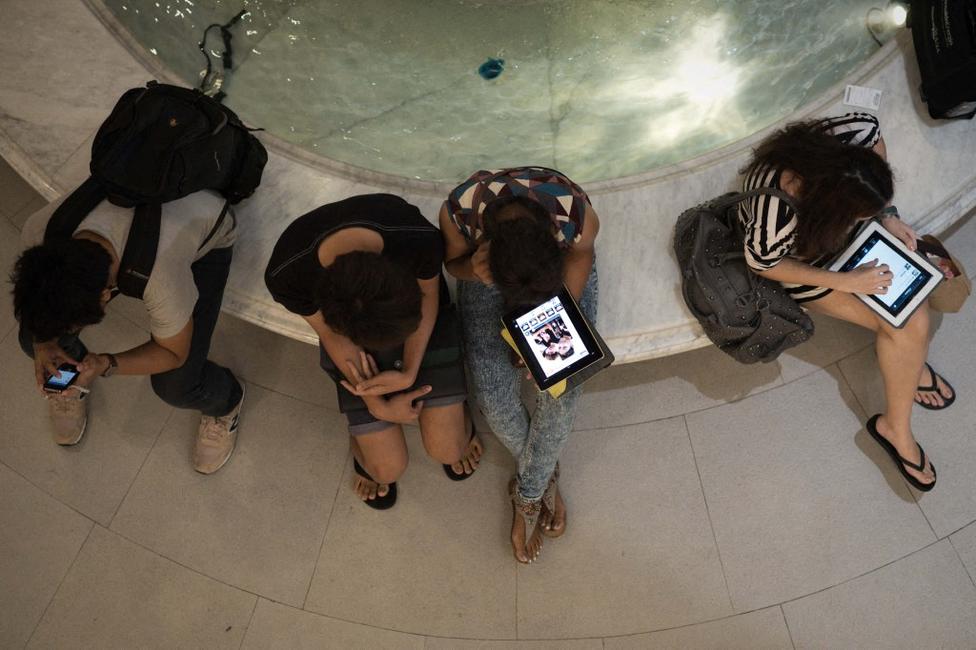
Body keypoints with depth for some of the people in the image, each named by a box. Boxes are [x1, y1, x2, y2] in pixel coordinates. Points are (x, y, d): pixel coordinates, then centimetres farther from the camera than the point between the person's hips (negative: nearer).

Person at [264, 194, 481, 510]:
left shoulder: (420, 239, -37)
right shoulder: (287, 276, -35)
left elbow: (429, 293, -14)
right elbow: (331, 335, -15)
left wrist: (409, 373, -21)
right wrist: (377, 405, -12)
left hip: (420, 312, 0)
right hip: (349, 330, 0)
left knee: (446, 448, -7)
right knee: (388, 468, -5)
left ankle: (458, 426, 30)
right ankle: (364, 447, 32)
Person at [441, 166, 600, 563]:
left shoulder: (579, 217, -37)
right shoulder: (459, 211, -37)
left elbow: (580, 256, -13)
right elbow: (453, 261, -13)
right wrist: (472, 270, -37)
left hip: (562, 263, 0)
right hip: (487, 271, 0)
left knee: (562, 389, -17)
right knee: (493, 396, -14)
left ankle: (528, 494, 9)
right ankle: (545, 475, 16)